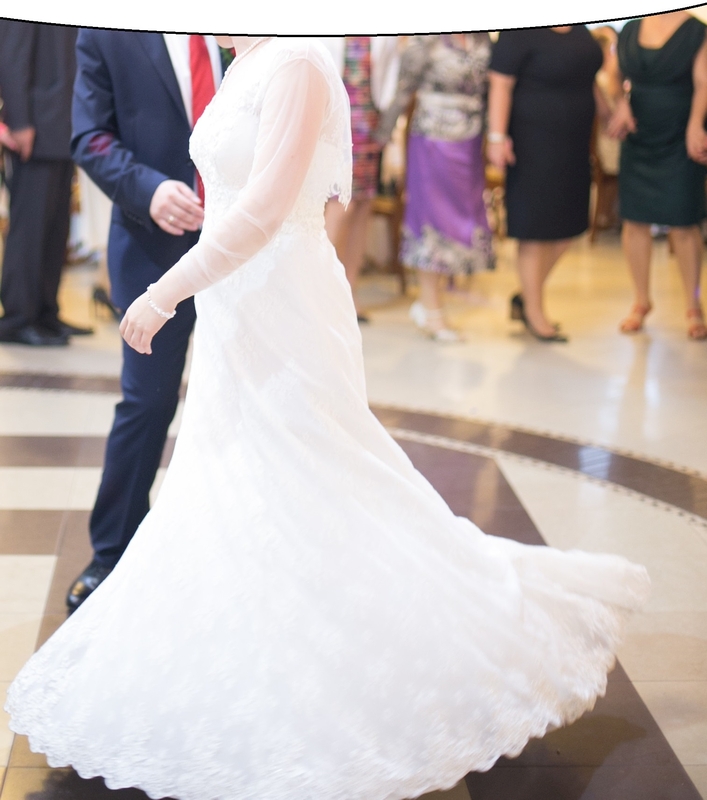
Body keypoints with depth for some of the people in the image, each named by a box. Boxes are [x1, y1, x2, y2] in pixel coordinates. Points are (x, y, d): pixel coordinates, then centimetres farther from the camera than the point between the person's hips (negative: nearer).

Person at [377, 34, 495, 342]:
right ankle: (430, 310, 11)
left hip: (470, 144, 6)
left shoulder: (483, 41, 6)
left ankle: (427, 303, 20)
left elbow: (489, 87, 12)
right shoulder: (427, 43, -11)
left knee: (467, 220, 7)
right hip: (434, 141, -6)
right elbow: (402, 89, -7)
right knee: (434, 216, 0)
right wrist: (384, 133, -5)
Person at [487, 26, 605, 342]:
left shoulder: (579, 28, 10)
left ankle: (525, 296, 27)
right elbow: (500, 84, -17)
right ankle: (534, 312, 14)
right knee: (536, 227, 1)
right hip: (535, 142, -8)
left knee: (568, 225, 11)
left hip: (574, 143, 8)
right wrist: (497, 136, -24)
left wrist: (608, 113, 22)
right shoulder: (519, 32, -14)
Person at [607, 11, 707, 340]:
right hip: (637, 140, 4)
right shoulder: (630, 30, 7)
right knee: (634, 221, 5)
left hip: (679, 142, -4)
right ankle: (641, 302, 20)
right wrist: (620, 104, -10)